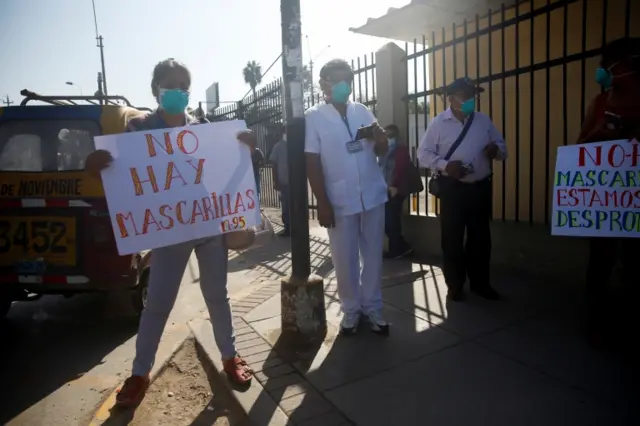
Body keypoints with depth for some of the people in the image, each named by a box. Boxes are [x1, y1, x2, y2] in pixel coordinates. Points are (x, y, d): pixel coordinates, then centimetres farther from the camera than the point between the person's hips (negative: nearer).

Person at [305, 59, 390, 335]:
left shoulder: (362, 111, 8)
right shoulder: (313, 117, -3)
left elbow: (382, 151, 13)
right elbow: (312, 163, -7)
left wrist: (380, 138, -11)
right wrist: (322, 203, -12)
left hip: (373, 195, 4)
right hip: (339, 201, -3)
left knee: (373, 254, 11)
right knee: (345, 259, 7)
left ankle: (373, 308, 26)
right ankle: (351, 310, 25)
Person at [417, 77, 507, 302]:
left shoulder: (484, 120, 8)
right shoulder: (438, 123, -3)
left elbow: (502, 147, 13)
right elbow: (423, 154, -5)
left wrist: (496, 150, -12)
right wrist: (445, 165, -21)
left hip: (481, 188, 4)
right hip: (452, 189, -3)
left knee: (481, 237, 12)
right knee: (452, 238, 4)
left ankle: (480, 282, 28)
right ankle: (455, 285, 20)